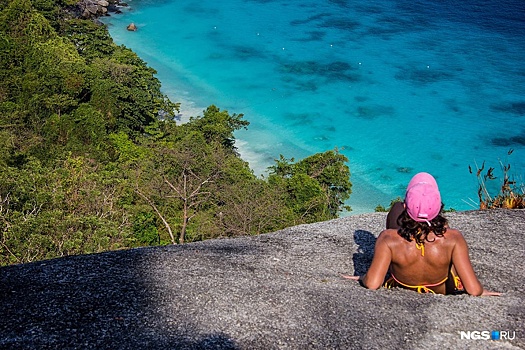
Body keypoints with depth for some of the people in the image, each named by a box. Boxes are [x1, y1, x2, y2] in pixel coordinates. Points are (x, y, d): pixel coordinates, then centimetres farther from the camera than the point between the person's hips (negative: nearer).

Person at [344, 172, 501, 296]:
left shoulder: (388, 239, -37)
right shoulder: (453, 238, -35)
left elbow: (372, 284, -37)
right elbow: (474, 290, -32)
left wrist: (361, 279, -15)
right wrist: (482, 292, -9)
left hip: (401, 293, 0)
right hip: (443, 292, 1)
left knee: (396, 208, 11)